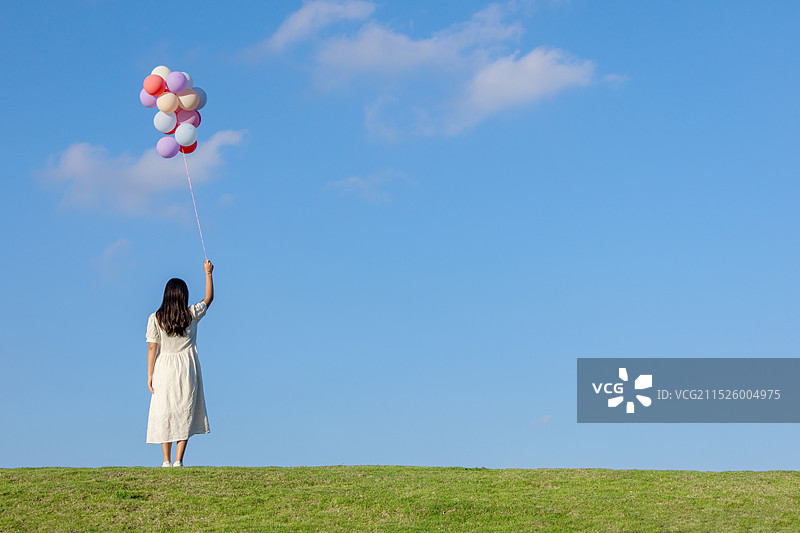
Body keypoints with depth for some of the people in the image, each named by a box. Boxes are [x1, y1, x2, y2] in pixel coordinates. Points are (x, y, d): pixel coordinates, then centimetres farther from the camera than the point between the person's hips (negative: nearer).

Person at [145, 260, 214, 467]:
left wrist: (150, 375, 1)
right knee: (185, 413, 5)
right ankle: (178, 461, 1)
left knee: (164, 413, 8)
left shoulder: (155, 318, -5)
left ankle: (167, 461, 6)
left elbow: (152, 348, -5)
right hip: (187, 370, 0)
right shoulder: (192, 315, -4)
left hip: (164, 370, 0)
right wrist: (208, 273, 25)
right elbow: (209, 298, 14)